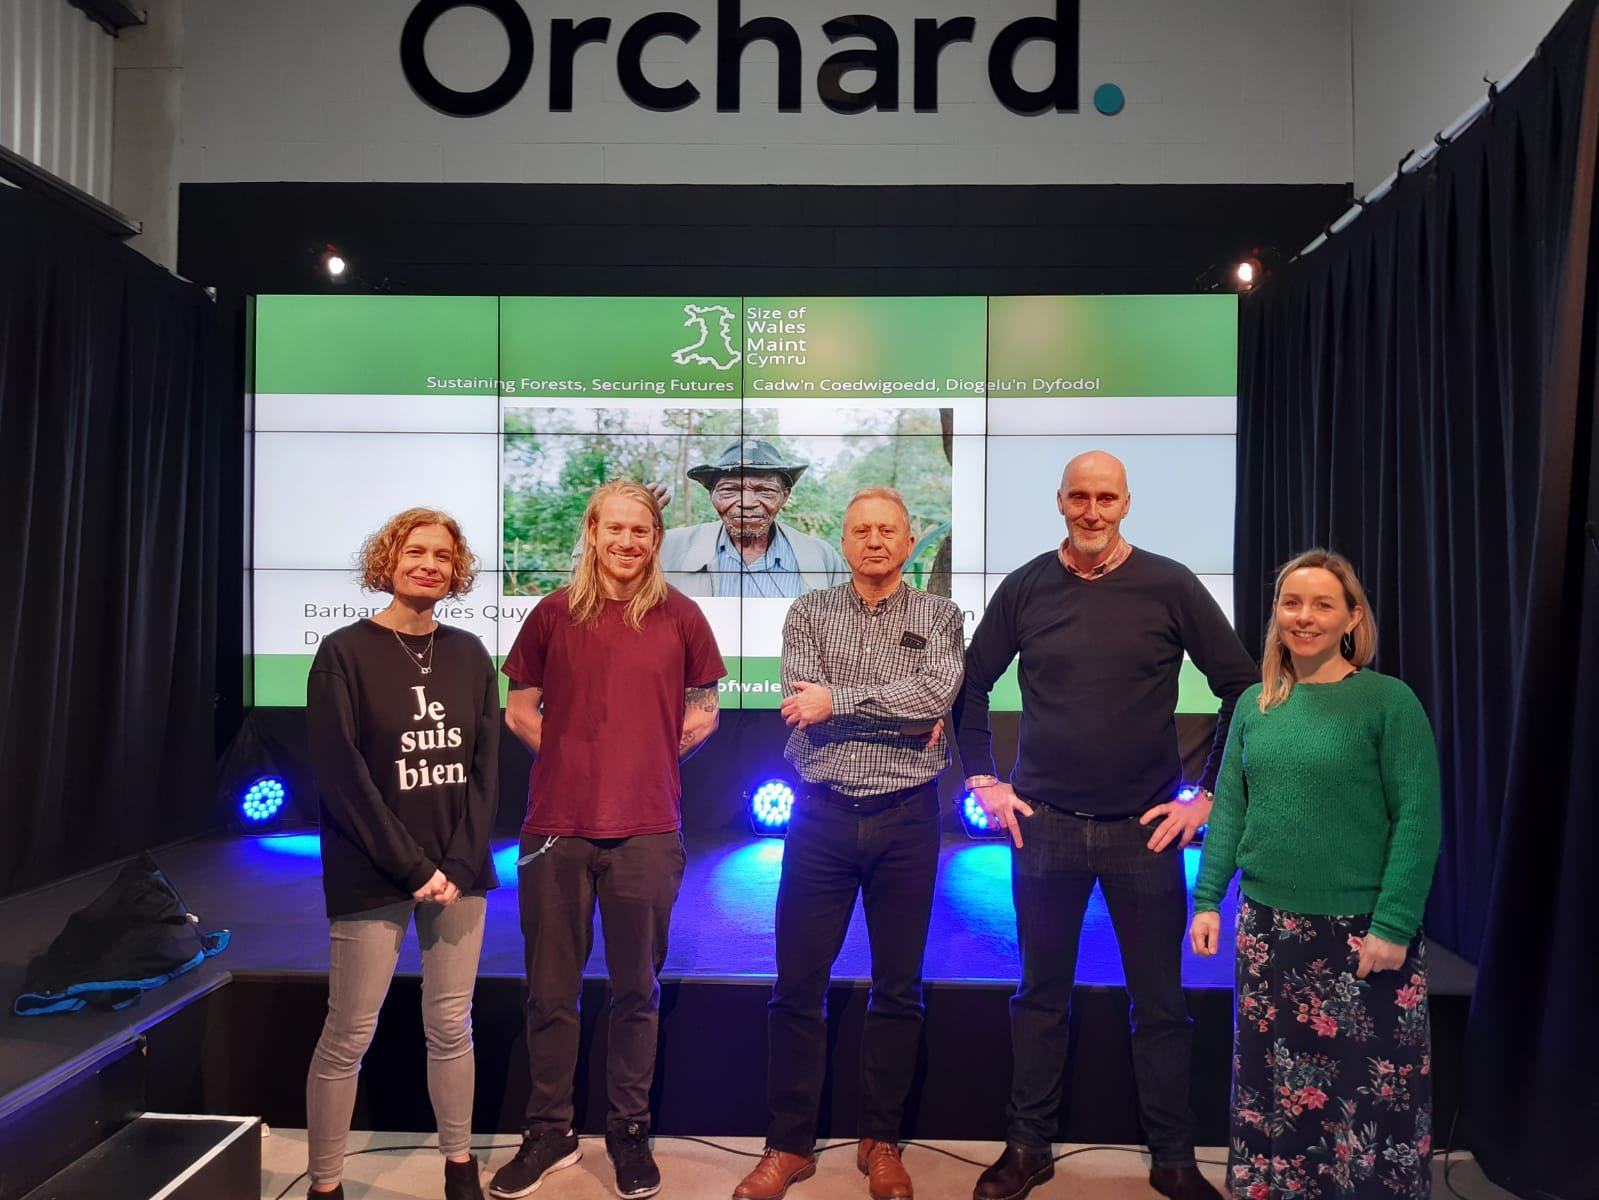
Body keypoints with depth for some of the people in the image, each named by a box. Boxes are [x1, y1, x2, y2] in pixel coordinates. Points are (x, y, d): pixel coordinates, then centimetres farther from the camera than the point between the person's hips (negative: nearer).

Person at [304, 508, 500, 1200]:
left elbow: (485, 767, 5)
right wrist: (413, 865, -14)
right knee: (349, 1035, 3)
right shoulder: (345, 653, -5)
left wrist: (461, 863, -6)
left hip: (458, 869, 4)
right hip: (372, 874, -3)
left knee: (451, 1026, 11)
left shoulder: (469, 655, 7)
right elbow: (341, 776, -11)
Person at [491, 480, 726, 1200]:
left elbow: (704, 715, 11)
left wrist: (646, 760, 5)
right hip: (557, 825, 1)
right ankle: (549, 1133, 25)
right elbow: (519, 711, 11)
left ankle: (629, 1133, 25)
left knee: (636, 990, 9)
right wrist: (576, 760, 4)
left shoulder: (679, 617, 4)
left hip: (646, 830, -1)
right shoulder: (554, 614, 5)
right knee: (551, 989, 9)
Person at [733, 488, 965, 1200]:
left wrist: (837, 699, -17)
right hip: (822, 815, 0)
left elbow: (938, 693, -15)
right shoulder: (810, 612, 5)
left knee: (898, 987, 10)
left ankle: (881, 1142, 26)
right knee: (797, 985, 5)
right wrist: (903, 714, -12)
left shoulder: (938, 617, 4)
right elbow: (802, 706, -9)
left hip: (906, 820, 0)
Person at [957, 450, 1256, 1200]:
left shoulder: (1170, 586, -4)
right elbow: (971, 686, 10)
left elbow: (1241, 687, 0)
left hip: (1144, 830, -1)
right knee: (1041, 994, 12)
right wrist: (984, 782, 4)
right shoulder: (1025, 588, 0)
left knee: (1159, 1002, 10)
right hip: (1044, 828, 1)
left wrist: (1210, 794, -3)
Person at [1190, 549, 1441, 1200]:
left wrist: (1394, 924, -15)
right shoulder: (1255, 704, 5)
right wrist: (1207, 900, 3)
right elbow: (1229, 807, 8)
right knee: (1271, 1076, 14)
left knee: (1368, 1084, 5)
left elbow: (1418, 819, -11)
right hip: (1268, 922, 4)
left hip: (1361, 928, -4)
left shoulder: (1388, 701, -8)